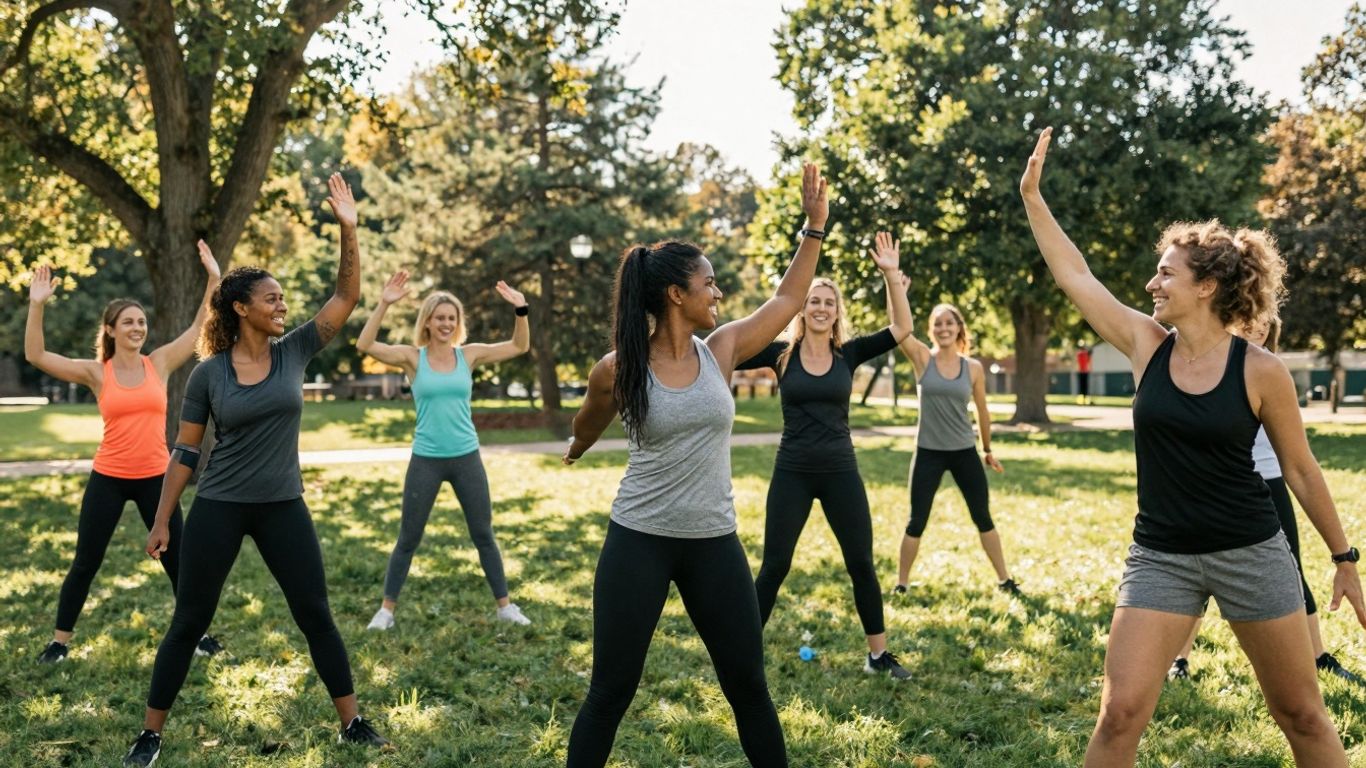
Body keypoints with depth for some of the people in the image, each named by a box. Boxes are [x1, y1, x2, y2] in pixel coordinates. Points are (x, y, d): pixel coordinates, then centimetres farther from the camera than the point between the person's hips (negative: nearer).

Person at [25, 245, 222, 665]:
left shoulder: (160, 363, 1)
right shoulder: (96, 373, -3)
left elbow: (200, 326, -1)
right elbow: (35, 355, -9)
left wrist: (213, 279, -9)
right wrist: (36, 305, -19)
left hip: (155, 478, 1)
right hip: (108, 478, -1)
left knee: (178, 559, 8)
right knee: (85, 564, 8)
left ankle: (198, 633, 22)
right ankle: (60, 641, 23)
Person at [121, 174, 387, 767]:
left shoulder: (294, 352, -1)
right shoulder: (208, 373, -6)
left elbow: (347, 298, -7)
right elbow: (185, 453, 0)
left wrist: (348, 228, -16)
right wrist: (162, 521, -1)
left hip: (283, 507, 2)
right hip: (218, 509, -2)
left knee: (316, 615, 6)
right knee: (189, 621, 6)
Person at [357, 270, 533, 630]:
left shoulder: (469, 354, 2)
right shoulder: (412, 357, -4)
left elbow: (520, 346, 0)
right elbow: (365, 345, -17)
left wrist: (520, 310, -16)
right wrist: (383, 304, -26)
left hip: (467, 458, 2)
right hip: (426, 460, -2)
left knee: (484, 535, 11)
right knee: (408, 539, 8)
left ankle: (505, 606, 21)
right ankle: (387, 609, 22)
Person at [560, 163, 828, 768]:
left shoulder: (721, 351, 0)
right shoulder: (618, 370, -10)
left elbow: (788, 299, 11)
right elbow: (587, 427, 12)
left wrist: (815, 226, 11)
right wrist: (576, 449, 31)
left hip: (714, 543, 3)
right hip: (638, 541, -3)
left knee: (748, 685, 12)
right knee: (611, 691, 5)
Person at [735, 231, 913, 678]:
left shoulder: (848, 353, 1)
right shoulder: (781, 353, -3)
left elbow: (901, 329, -6)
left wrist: (891, 274, -13)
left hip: (841, 472, 2)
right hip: (792, 473, -2)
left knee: (862, 565, 7)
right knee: (774, 566, 3)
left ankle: (879, 655, 21)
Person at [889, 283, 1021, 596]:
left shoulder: (974, 368, -1)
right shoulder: (922, 358, -5)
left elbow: (982, 410, 11)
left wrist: (988, 449, 18)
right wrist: (898, 291, -30)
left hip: (965, 452, 2)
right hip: (928, 452, -2)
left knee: (983, 518, 10)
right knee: (917, 522, 4)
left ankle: (1004, 580, 23)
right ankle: (901, 583, 17)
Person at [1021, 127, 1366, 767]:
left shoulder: (1261, 371, -9)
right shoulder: (1147, 346, -2)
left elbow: (1300, 469, 1)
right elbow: (1073, 274, 2)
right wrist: (1032, 194, 2)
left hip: (1252, 554, -2)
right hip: (1161, 556, 2)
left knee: (1302, 714, 12)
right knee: (1120, 714, -5)